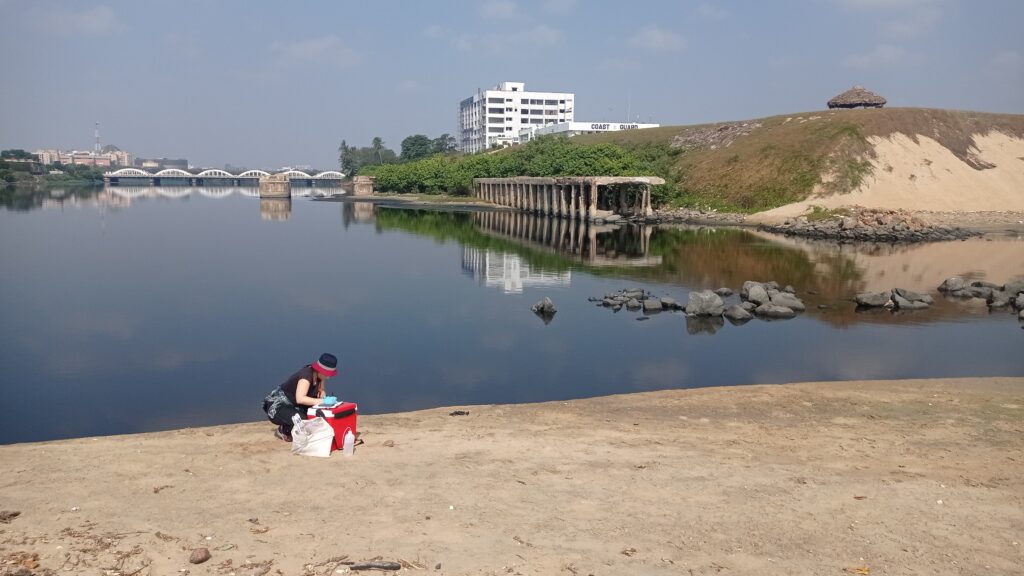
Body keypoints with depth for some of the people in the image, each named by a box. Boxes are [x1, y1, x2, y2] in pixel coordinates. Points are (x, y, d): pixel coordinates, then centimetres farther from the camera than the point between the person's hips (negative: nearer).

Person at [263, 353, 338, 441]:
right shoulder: (306, 375, -29)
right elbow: (300, 398, -41)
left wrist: (322, 393, -15)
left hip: (293, 405, 9)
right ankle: (283, 430, -1)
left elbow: (320, 390, 9)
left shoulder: (318, 374, -5)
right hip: (278, 407, -9)